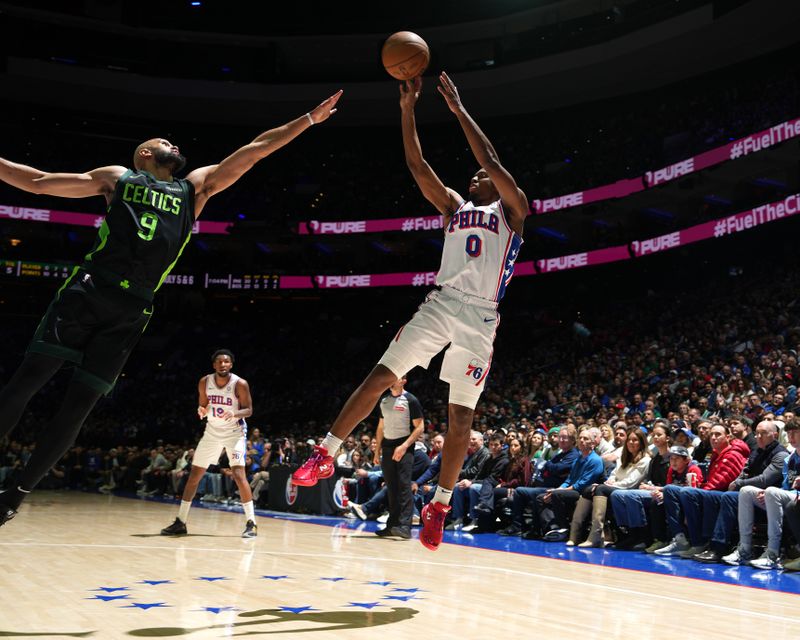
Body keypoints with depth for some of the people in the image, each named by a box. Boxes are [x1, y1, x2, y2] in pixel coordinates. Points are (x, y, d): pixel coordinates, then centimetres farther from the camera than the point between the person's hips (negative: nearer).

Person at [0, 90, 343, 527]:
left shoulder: (194, 187, 21)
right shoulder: (117, 178, 18)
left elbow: (256, 150, 19)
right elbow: (39, 182, 19)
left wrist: (310, 119, 18)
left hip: (131, 310, 1)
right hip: (87, 290, -1)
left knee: (79, 404, -2)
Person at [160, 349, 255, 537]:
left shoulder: (240, 384, -17)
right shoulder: (205, 382, -7)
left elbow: (248, 410, -11)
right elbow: (202, 405, 5)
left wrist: (235, 413, -32)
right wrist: (201, 410, -19)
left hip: (235, 432, -4)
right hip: (212, 432, 4)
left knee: (238, 474, -20)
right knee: (194, 475, 4)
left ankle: (251, 523, -15)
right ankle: (180, 522, 13)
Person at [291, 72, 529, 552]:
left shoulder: (512, 211, 9)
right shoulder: (455, 206, 20)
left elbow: (491, 159, -5)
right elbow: (418, 166, 10)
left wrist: (458, 108, -2)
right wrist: (408, 109, 3)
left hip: (480, 318, -3)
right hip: (442, 304, 3)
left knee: (461, 417, -2)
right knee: (381, 376, -9)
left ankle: (439, 506, 8)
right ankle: (325, 456, -3)